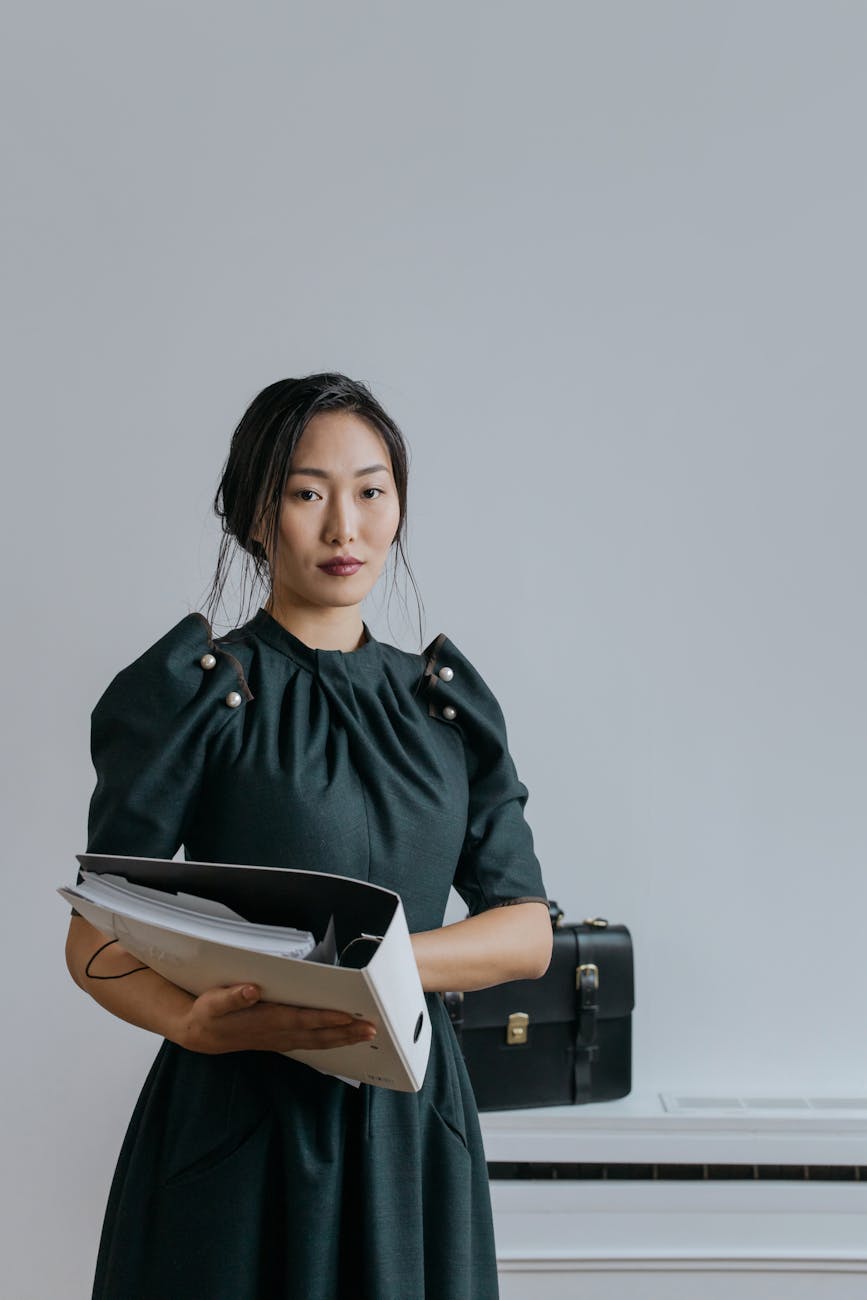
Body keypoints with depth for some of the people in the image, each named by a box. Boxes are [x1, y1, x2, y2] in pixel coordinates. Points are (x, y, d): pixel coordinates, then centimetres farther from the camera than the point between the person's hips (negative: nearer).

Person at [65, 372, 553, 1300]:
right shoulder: (196, 691, -6)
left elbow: (528, 932, 2)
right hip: (241, 1126, -3)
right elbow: (94, 944, -8)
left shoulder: (443, 700, 6)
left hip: (412, 1121, 4)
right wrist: (198, 1021, -28)